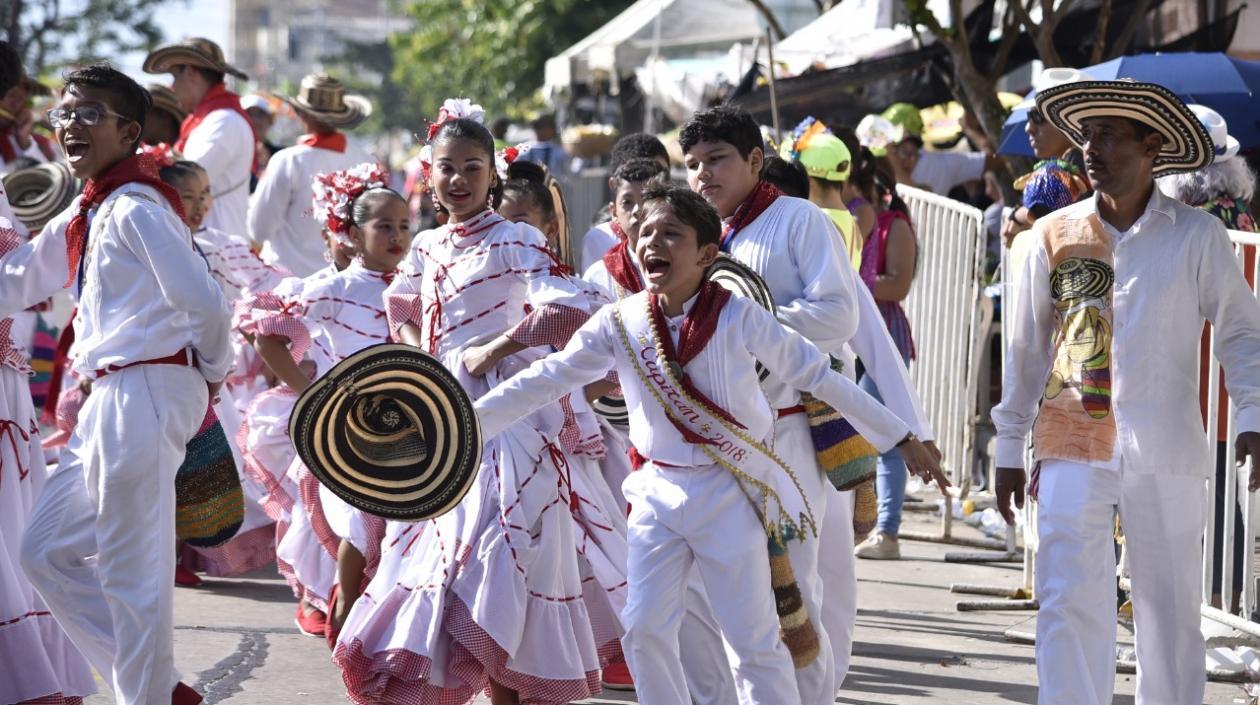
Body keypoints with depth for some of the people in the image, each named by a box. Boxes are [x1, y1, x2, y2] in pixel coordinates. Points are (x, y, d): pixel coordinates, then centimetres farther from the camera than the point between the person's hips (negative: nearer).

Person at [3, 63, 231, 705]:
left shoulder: (135, 209, -13)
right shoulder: (83, 217, 15)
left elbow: (202, 303, -19)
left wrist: (211, 371, -4)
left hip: (145, 392, -10)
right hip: (109, 400, 10)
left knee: (130, 571, -4)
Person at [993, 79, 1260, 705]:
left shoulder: (1196, 236, 0)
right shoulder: (1054, 236, 5)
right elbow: (1026, 348, 13)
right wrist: (1010, 448, 13)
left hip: (1165, 454, -1)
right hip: (1071, 449, 1)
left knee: (1170, 612, 5)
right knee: (1068, 605, -5)